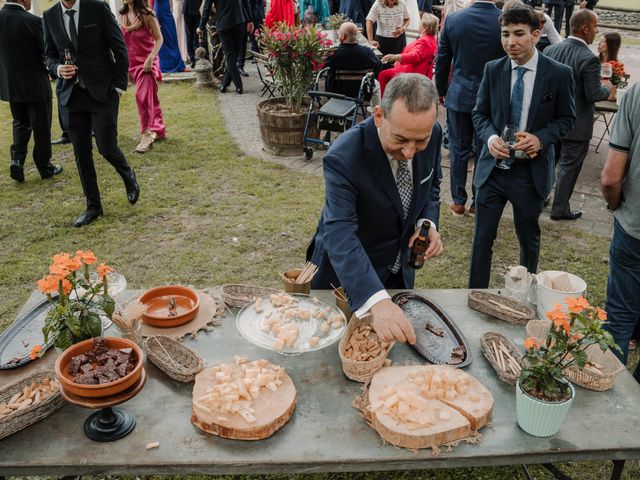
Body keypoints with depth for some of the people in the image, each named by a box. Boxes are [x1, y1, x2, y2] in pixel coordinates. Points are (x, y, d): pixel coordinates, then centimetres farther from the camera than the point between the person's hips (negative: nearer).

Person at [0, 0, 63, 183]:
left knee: (20, 124, 20)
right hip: (35, 85, -5)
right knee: (41, 128, 9)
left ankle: (17, 160, 4)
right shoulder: (33, 21, -19)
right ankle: (45, 167, 19)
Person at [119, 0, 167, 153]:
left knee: (142, 95, -17)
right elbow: (122, 40, 15)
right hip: (132, 62, 6)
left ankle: (147, 135, -15)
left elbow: (159, 39, -8)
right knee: (149, 97, 13)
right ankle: (159, 130, 24)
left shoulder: (146, 14, -8)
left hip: (146, 61, -6)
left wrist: (151, 58, -20)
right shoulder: (123, 15, 8)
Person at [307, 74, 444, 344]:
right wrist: (377, 301, -57)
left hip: (399, 271, 5)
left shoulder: (432, 134, -15)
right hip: (347, 275, -5)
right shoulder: (344, 157, -34)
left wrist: (427, 222, -16)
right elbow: (340, 235, -43)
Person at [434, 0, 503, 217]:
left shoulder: (453, 19, -7)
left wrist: (441, 90, 14)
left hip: (459, 95, 1)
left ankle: (458, 201, 19)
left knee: (459, 149, 11)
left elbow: (442, 61, 0)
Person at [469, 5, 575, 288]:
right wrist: (490, 137, -16)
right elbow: (480, 113, 5)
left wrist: (541, 138, -18)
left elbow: (567, 118, 1)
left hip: (531, 171, -1)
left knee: (528, 238, 17)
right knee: (482, 237, 5)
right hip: (493, 167, 1)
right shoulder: (493, 70, -2)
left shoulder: (559, 74, -8)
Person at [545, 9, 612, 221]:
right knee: (569, 166, 8)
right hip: (576, 125, -6)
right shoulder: (589, 58, -22)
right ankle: (560, 209, 17)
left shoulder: (550, 50, -4)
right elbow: (593, 94, -18)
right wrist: (609, 90, 2)